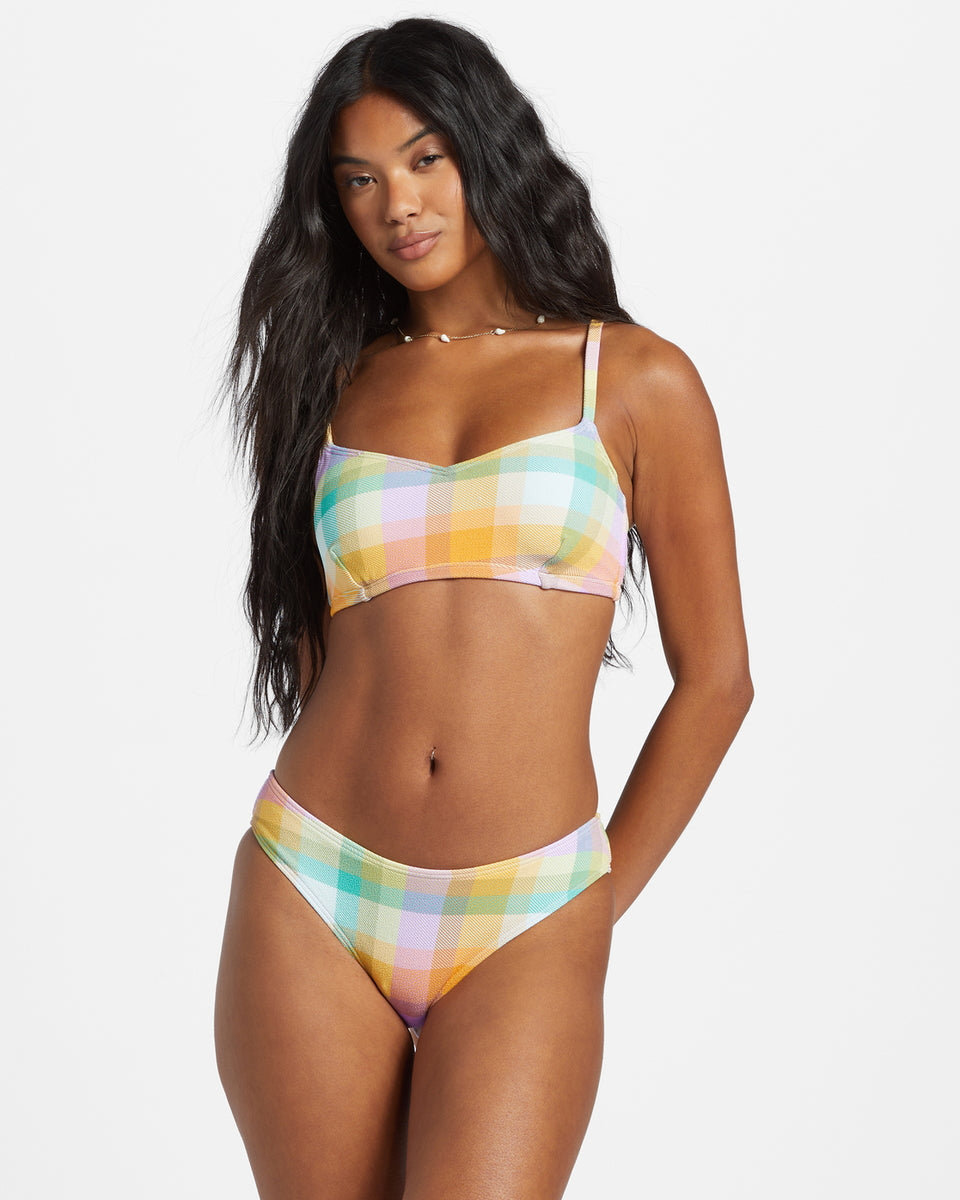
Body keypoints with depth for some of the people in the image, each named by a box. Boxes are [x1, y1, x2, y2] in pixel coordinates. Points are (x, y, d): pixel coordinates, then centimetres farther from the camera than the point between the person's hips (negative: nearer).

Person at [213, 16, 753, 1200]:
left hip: (523, 926, -2)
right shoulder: (334, 383, 11)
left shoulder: (635, 380, 3)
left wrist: (596, 910, 4)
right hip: (310, 898, 3)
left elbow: (714, 678, 4)